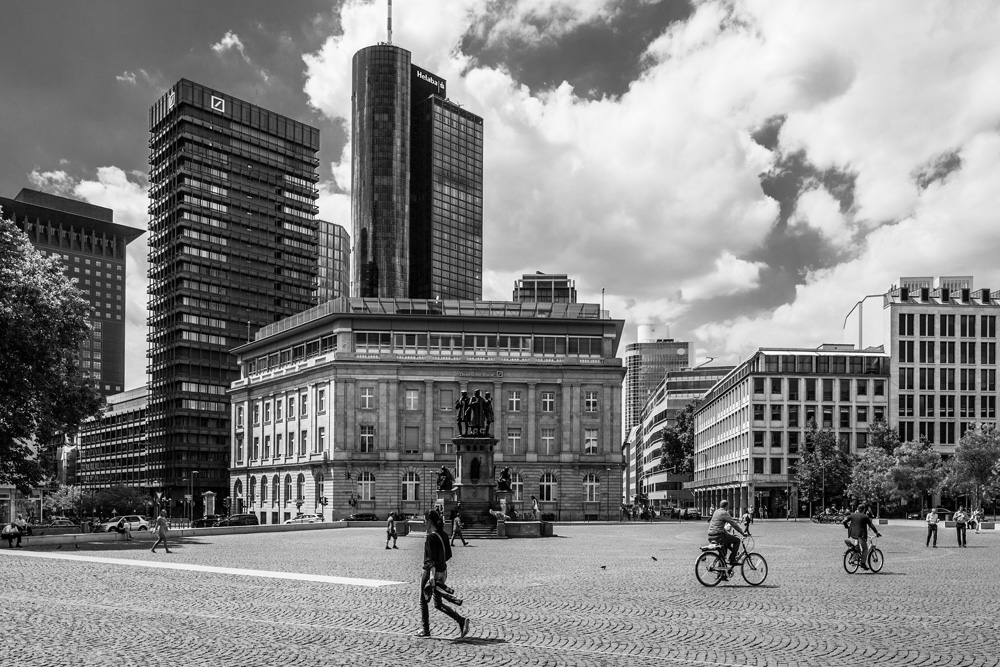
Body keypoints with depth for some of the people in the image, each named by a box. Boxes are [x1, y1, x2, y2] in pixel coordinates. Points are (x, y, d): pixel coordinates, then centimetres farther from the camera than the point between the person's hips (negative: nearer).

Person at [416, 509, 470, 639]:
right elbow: (448, 554, 13)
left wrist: (432, 576, -27)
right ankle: (461, 620, -2)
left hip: (431, 572, -8)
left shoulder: (431, 537, -17)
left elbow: (432, 559, -24)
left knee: (424, 601, 12)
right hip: (443, 571, 8)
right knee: (438, 604, 13)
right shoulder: (443, 535, 7)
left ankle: (425, 630, 21)